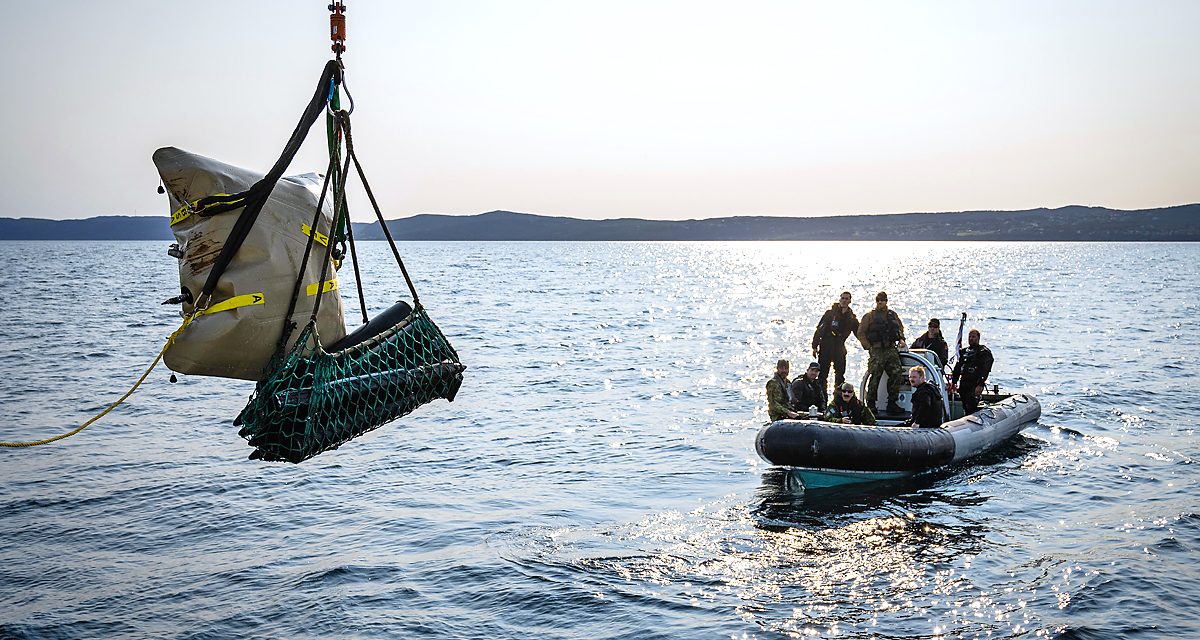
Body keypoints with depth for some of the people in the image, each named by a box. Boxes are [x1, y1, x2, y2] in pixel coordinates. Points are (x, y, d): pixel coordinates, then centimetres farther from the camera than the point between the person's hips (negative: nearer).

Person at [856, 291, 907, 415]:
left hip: (891, 349, 4)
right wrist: (868, 347, -6)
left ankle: (892, 403, 7)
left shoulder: (892, 315, 16)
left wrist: (901, 339, 11)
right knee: (875, 377, -8)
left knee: (896, 374, -3)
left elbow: (900, 328, 29)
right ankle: (871, 404, 3)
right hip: (877, 350, -4)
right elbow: (861, 333, 1)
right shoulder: (870, 316, 3)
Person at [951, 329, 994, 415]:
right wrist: (953, 382, 16)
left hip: (976, 385, -7)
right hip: (964, 384, 7)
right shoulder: (964, 351, 19)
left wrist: (980, 385, -21)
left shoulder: (984, 352, -1)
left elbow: (985, 370, -11)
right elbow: (957, 367, 24)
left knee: (971, 408, -17)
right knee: (965, 408, 7)